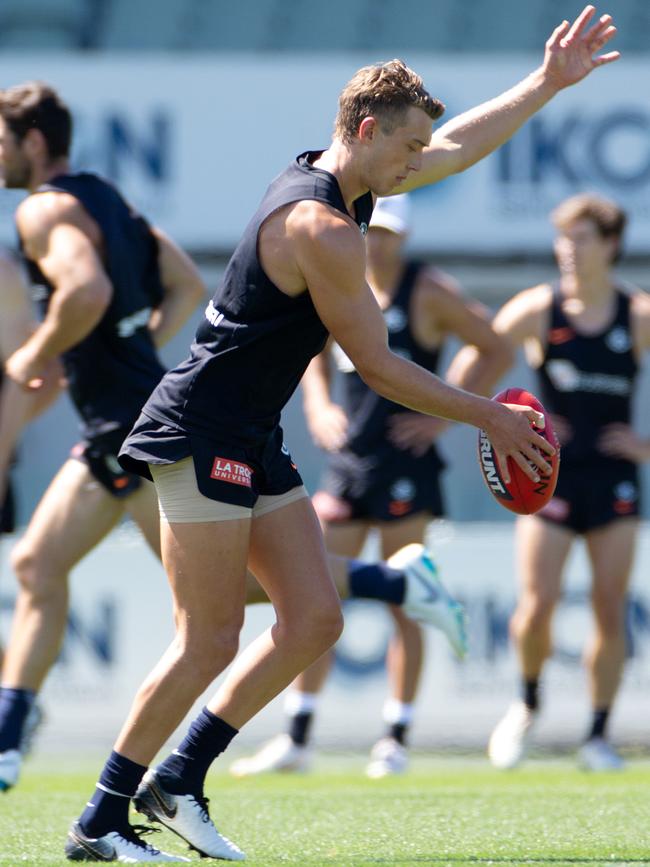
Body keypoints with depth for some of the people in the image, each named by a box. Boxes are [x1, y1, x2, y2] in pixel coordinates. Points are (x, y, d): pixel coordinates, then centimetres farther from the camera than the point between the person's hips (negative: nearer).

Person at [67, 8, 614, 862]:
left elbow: (460, 145, 24)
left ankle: (177, 781, 9)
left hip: (254, 442, 10)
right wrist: (490, 417, -6)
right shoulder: (322, 228, -19)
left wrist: (548, 83, 23)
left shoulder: (337, 182, 10)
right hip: (204, 434, -10)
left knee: (314, 619, 5)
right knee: (209, 642, -10)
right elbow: (377, 365, -14)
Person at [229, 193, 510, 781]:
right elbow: (316, 352, 25)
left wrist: (444, 416, -8)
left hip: (405, 462, -5)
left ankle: (397, 739, 6)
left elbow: (497, 351, -2)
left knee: (402, 605, -1)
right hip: (348, 460, 5)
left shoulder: (428, 292, -6)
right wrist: (318, 406, 7)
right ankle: (297, 738, 7)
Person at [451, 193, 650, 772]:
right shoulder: (538, 309, -2)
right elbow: (477, 361, 4)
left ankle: (599, 736, 8)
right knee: (538, 604, -11)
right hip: (549, 474, -1)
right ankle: (528, 703, 17)